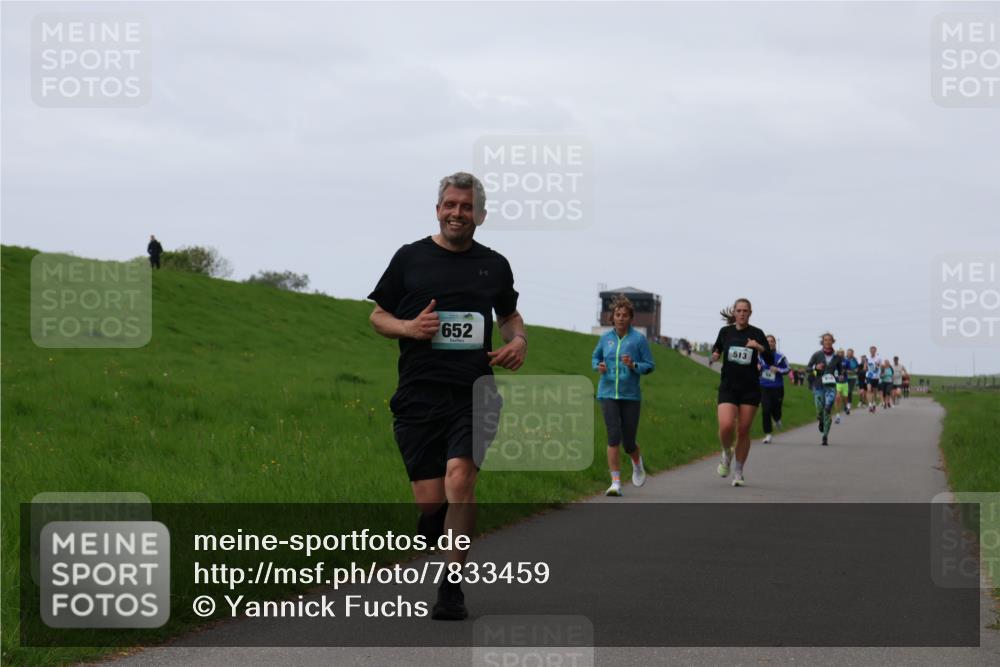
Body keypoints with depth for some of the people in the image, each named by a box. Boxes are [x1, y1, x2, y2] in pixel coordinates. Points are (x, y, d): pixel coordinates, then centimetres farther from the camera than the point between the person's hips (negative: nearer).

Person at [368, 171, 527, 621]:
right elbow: (378, 317, 12)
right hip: (418, 395, 0)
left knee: (459, 476, -21)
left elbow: (509, 315, 28)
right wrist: (408, 327, -8)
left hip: (473, 394, 0)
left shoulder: (494, 265, 12)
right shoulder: (411, 258, 7)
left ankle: (451, 589, -15)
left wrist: (518, 341, 6)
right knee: (429, 499, -4)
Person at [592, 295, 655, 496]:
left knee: (628, 442, 5)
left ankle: (637, 462, 40)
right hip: (608, 394, 1)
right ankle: (616, 482, -10)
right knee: (614, 437, -13)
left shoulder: (638, 339, -2)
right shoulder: (606, 338, 6)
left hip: (631, 395, -1)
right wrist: (598, 366, 0)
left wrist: (633, 365, -18)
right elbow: (595, 357, 22)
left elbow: (650, 366, 0)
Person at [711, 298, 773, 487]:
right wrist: (715, 355, -3)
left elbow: (770, 361, -3)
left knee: (743, 431, 1)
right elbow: (716, 349, 20)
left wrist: (760, 348, -21)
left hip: (750, 389, 0)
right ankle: (726, 455, 13)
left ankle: (738, 472, 15)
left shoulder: (756, 334, -1)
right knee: (726, 426, -18)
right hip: (728, 387, 0)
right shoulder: (725, 331, 3)